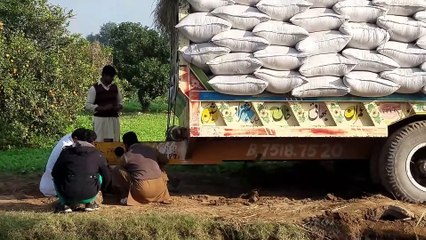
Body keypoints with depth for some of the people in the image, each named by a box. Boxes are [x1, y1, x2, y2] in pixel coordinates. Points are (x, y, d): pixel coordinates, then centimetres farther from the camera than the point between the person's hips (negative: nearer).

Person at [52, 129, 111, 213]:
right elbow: (107, 177, 15)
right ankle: (90, 203, 19)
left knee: (56, 178, 28)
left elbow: (55, 173, 14)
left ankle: (65, 204, 13)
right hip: (88, 196, 0)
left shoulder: (66, 152, 8)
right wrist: (100, 189, 38)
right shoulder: (98, 155, 8)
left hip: (68, 196, 0)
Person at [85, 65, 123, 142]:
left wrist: (119, 107, -2)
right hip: (100, 120, -4)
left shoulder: (115, 87, 12)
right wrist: (103, 108, -18)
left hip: (114, 119, 5)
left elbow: (120, 101, 22)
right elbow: (88, 105, -7)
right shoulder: (94, 88, -3)